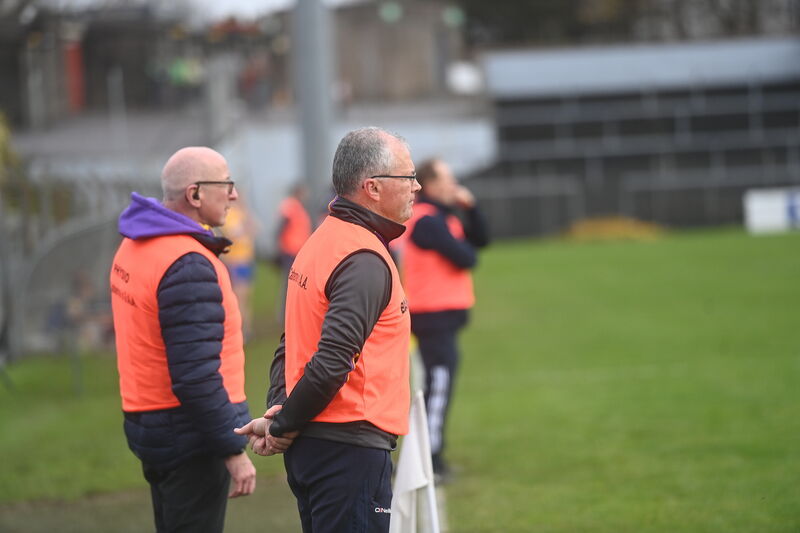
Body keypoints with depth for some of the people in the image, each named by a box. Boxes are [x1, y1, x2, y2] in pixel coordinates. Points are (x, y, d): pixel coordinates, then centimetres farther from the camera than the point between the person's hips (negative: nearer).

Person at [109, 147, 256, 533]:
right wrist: (234, 451, -19)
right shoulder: (188, 265, -21)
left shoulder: (134, 248, 10)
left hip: (147, 422, 10)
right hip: (189, 437, -10)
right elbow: (196, 375, -24)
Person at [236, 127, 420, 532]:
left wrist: (278, 415, 4)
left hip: (306, 450, 10)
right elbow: (332, 362, -23)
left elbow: (290, 346, 16)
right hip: (349, 450, -10)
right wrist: (283, 426, -12)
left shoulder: (321, 243, 15)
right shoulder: (365, 260, -16)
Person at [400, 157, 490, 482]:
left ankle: (432, 457, 23)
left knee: (439, 385, 15)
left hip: (443, 316, 11)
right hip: (435, 316, -11)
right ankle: (431, 461, -6)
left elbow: (480, 240, 15)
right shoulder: (427, 221, -16)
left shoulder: (442, 218, 17)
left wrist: (470, 208, 3)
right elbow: (464, 258, -21)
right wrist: (467, 251, 1)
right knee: (439, 385, -8)